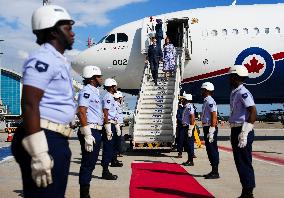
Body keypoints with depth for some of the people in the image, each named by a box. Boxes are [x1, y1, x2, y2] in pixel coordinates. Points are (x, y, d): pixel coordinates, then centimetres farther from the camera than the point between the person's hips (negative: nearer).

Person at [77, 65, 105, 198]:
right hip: (90, 131, -10)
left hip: (96, 131, 10)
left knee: (91, 163, 14)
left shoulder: (95, 92, 20)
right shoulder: (86, 91, -11)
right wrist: (87, 135, -25)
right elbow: (81, 112, -20)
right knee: (87, 163, -6)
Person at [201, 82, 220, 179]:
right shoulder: (206, 101, 17)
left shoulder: (210, 101, -14)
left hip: (210, 128, -10)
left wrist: (211, 132, -24)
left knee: (212, 150, -5)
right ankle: (213, 171, 22)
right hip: (207, 128, 10)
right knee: (210, 150, 14)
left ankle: (215, 172, 0)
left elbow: (214, 117, -21)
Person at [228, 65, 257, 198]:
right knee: (240, 162, 14)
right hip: (235, 130, 10)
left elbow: (253, 112, -23)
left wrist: (244, 133, -26)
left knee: (244, 163, -4)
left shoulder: (242, 93, -14)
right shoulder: (234, 93, 16)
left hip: (242, 131, -10)